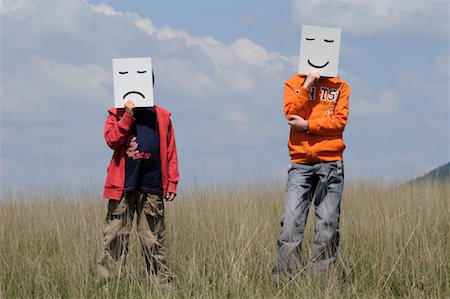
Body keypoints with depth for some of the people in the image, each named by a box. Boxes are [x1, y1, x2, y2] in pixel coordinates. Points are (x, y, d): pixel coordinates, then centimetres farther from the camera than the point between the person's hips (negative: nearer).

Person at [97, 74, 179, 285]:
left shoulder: (162, 117, 14)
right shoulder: (117, 114, 10)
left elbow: (170, 151, 13)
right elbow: (111, 139, -7)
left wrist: (172, 182, 7)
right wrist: (128, 116, -13)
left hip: (152, 185, 2)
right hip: (123, 184, -1)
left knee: (153, 237, 6)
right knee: (115, 235, -4)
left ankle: (161, 278, 9)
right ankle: (107, 279, -4)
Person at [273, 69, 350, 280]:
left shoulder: (340, 87, 10)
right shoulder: (293, 84, 12)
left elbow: (340, 121, -2)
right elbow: (292, 114, -4)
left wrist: (307, 125, -9)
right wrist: (307, 85, -9)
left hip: (330, 162, 0)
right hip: (300, 163, 0)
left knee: (328, 224, -2)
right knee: (291, 221, -9)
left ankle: (319, 277, 2)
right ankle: (283, 279, -10)